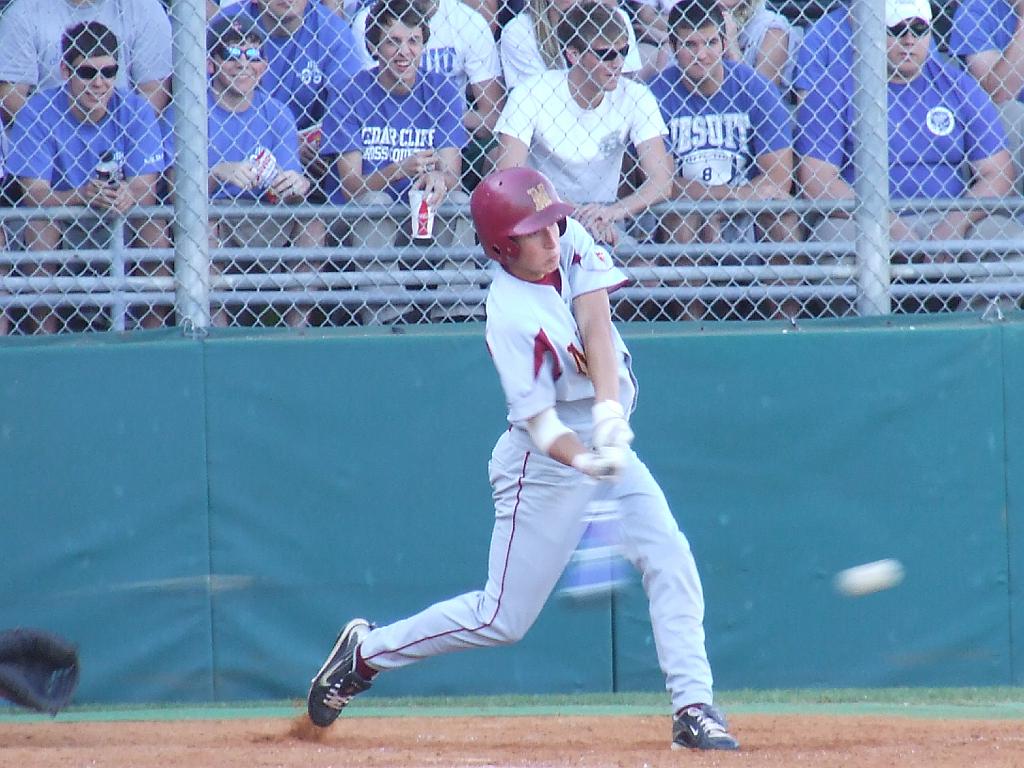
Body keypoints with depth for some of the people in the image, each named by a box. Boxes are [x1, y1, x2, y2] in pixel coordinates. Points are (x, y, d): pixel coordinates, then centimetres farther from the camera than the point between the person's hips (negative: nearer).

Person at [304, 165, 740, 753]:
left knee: (672, 562, -10)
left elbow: (596, 326, -16)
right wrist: (585, 460, -44)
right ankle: (367, 652, 18)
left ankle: (694, 707, -8)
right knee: (503, 618, 1)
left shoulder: (573, 243, -4)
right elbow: (538, 421, -24)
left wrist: (609, 417, -29)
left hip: (607, 438, 7)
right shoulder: (511, 316, -23)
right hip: (547, 462, -7)